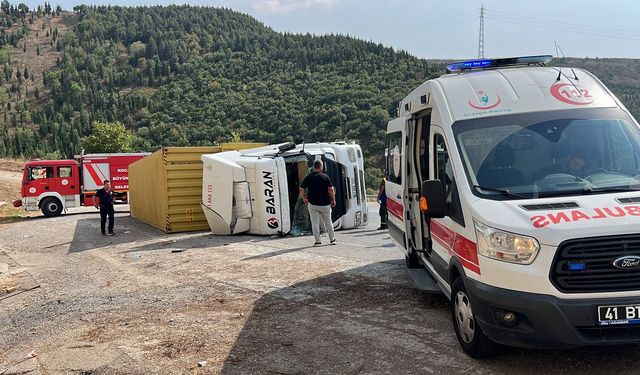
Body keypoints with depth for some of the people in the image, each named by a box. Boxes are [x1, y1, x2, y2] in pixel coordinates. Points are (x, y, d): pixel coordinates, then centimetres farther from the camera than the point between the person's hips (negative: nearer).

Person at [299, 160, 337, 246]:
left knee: (315, 223, 5)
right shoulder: (325, 177, -5)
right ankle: (332, 239, 22)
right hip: (325, 204, 0)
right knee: (328, 222, 13)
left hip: (312, 204, 0)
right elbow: (331, 190, -10)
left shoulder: (308, 177, 1)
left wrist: (304, 199, 12)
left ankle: (317, 241, 3)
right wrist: (333, 200, 1)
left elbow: (301, 189, 1)